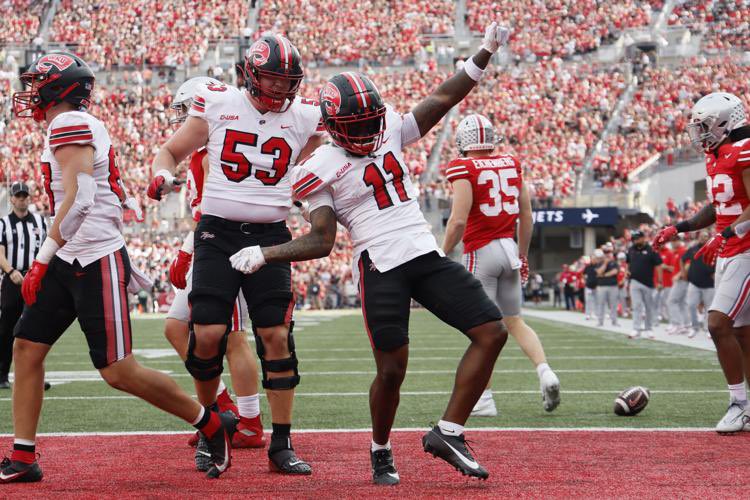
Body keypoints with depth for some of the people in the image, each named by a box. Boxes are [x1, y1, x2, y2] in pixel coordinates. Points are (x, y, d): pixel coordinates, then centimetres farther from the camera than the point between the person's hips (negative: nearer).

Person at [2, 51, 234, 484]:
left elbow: (78, 201, -23)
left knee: (119, 372, -8)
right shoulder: (83, 127, 16)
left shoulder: (70, 125, -13)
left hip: (96, 262, -10)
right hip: (70, 262, 10)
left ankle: (213, 426, 4)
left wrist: (42, 260, -20)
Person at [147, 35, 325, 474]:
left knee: (277, 337, -4)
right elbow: (172, 150, 11)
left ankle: (282, 446, 4)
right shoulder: (217, 106, 1)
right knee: (208, 334, -8)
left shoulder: (304, 118, 4)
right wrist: (162, 174, -10)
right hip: (218, 233, -1)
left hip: (271, 236, 1)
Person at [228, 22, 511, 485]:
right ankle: (381, 453, 19)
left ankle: (448, 434, 2)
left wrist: (485, 54, 11)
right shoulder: (322, 169, -2)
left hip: (427, 255, 6)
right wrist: (263, 254, -12)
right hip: (380, 266, -6)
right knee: (391, 369, -9)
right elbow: (321, 242, -1)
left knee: (492, 333, -4)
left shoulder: (390, 131, 12)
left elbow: (442, 100, 16)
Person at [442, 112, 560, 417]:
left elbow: (458, 220, -17)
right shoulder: (511, 164, 9)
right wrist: (523, 256, 23)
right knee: (514, 321, 15)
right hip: (509, 248, 6)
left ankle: (484, 400, 0)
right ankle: (545, 372, -5)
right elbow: (526, 217, 13)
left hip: (480, 252, -6)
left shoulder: (463, 169, -9)